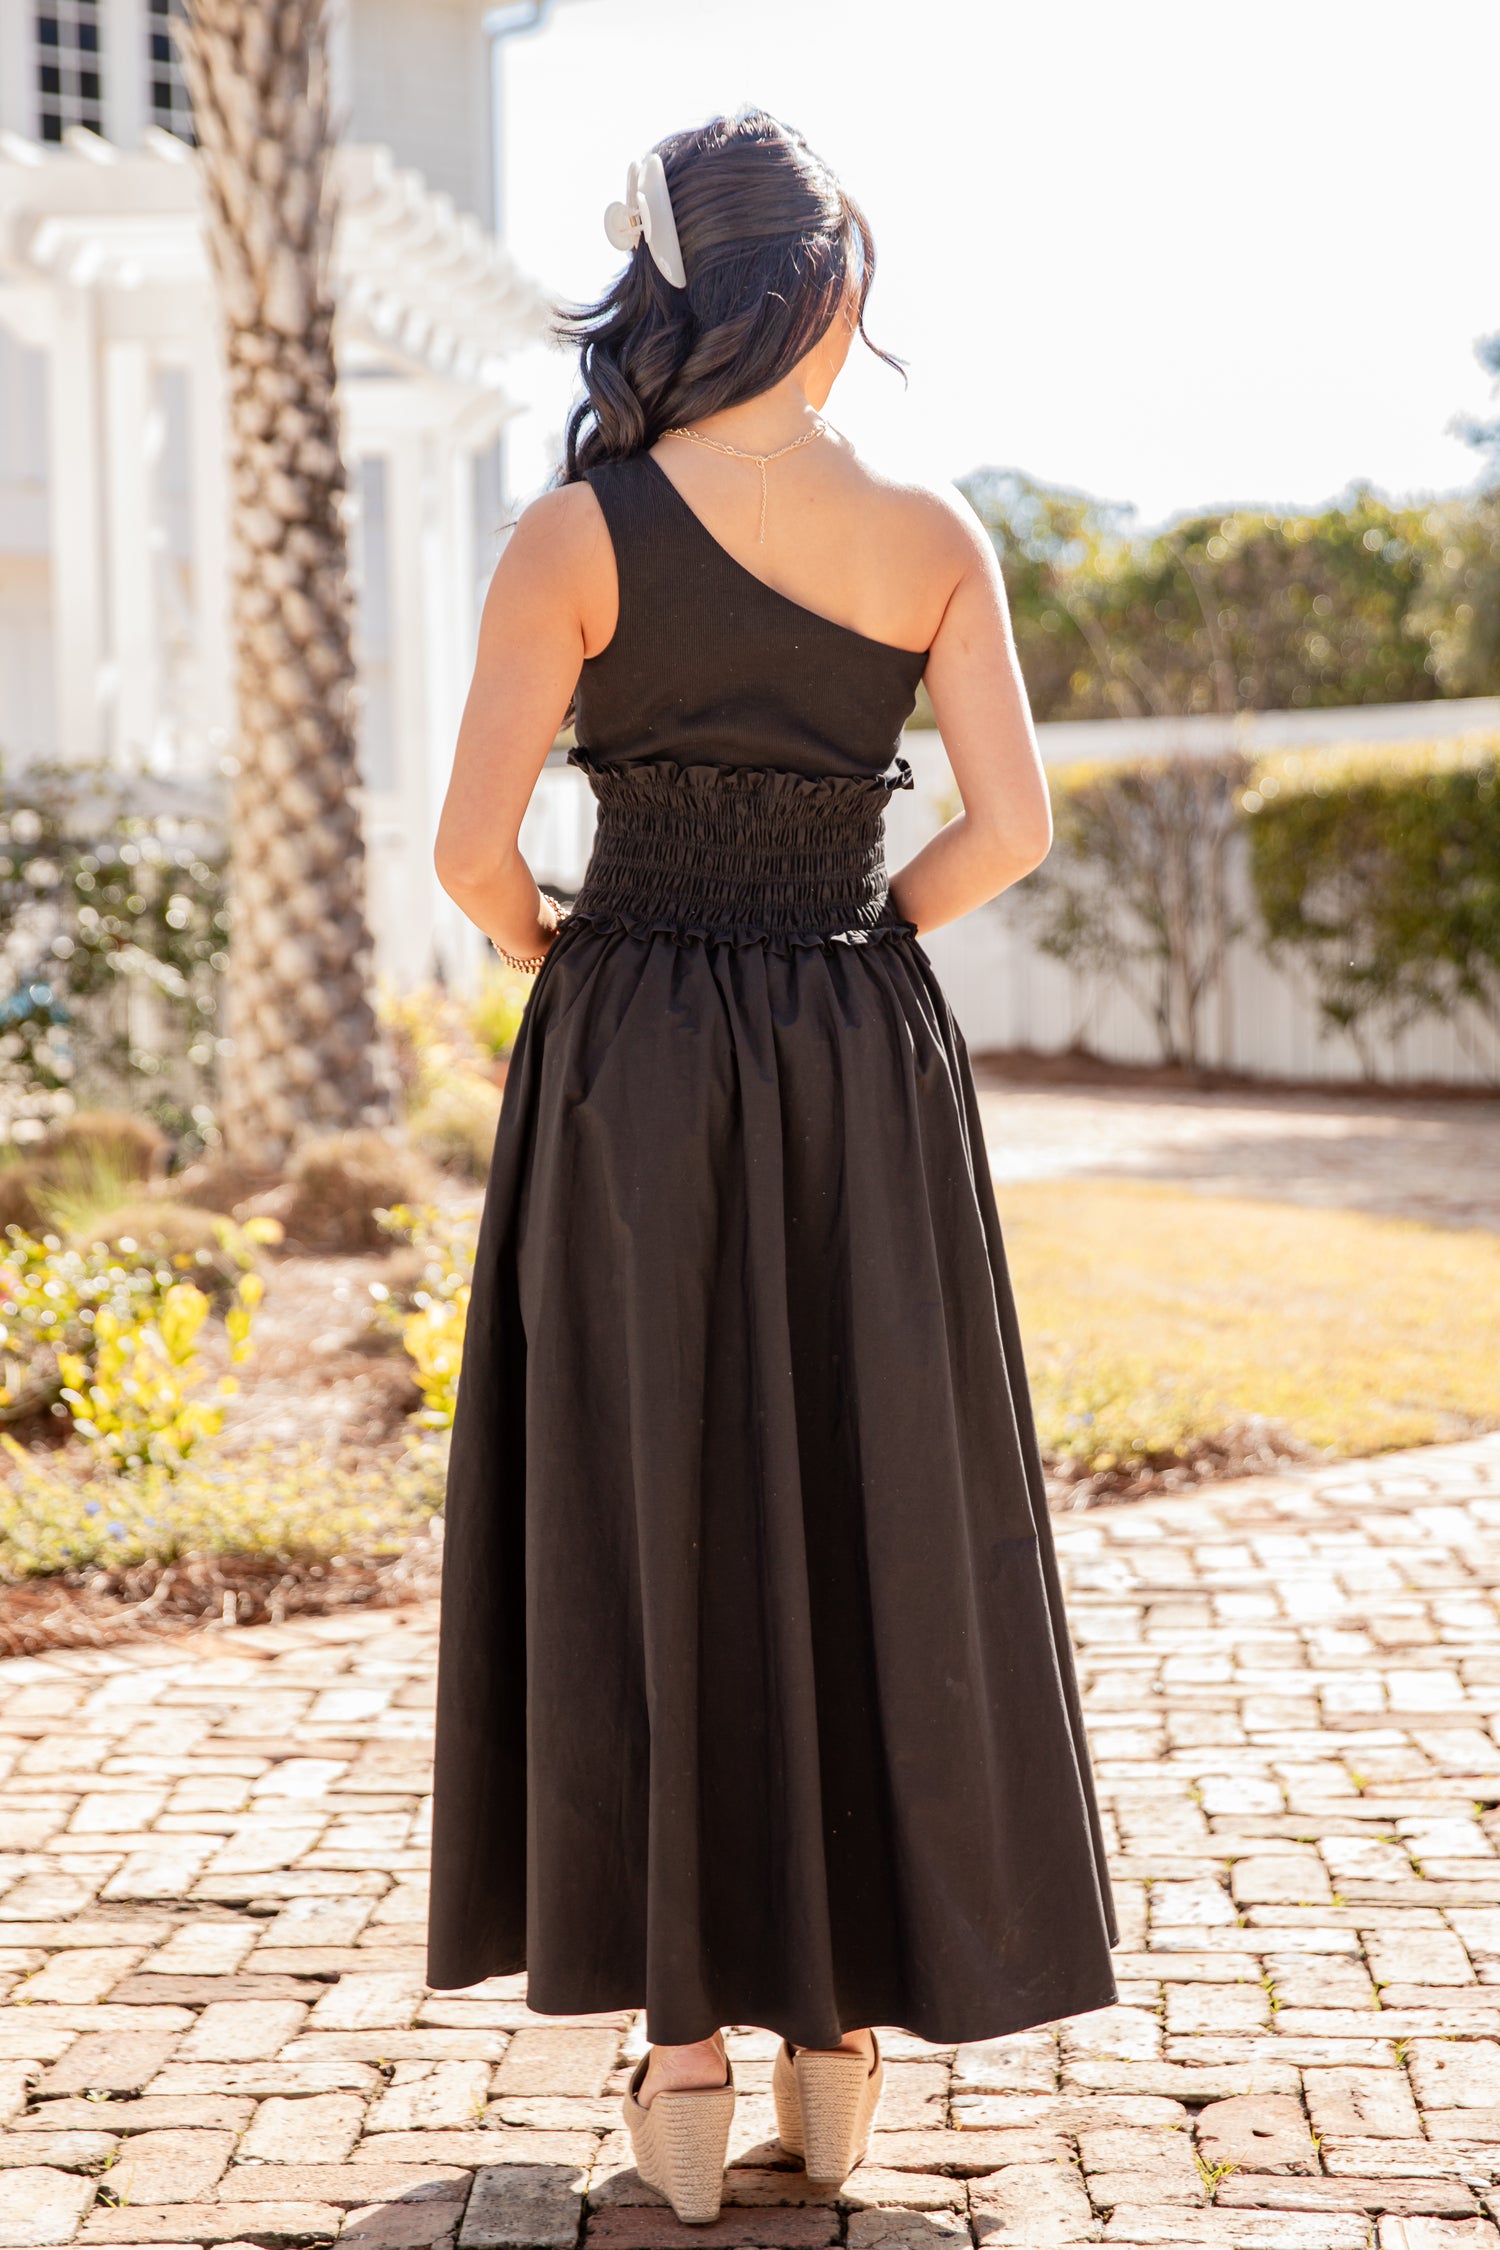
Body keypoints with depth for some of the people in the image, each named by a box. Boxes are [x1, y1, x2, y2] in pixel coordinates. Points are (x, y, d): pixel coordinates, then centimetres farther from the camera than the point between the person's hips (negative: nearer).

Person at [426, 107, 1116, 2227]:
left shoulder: (580, 537, -8)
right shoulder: (933, 536, -1)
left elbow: (475, 852, -12)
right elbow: (1011, 826, -5)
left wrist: (559, 956, 8)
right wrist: (852, 938, 10)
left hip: (633, 1089, -1)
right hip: (870, 1077, 2)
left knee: (653, 1531, 6)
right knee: (873, 1523, 11)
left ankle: (690, 2056, 9)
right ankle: (846, 2033, 17)